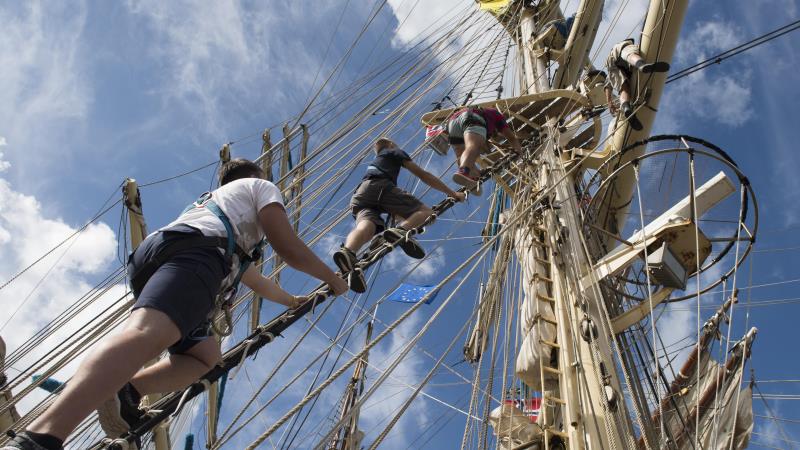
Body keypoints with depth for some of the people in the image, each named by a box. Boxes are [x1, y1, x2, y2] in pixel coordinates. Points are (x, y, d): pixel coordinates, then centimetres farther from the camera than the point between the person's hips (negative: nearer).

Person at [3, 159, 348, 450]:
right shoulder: (260, 187, 27)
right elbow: (290, 250, 15)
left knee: (206, 356, 14)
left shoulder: (211, 201, 47)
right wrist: (332, 278, 31)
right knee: (146, 334, -31)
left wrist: (293, 302, 64)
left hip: (149, 259, 9)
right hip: (193, 251, -9)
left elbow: (249, 275, 54)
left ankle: (126, 390, -12)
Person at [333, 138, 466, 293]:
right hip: (380, 186, -5)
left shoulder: (374, 162, 47)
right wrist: (453, 194, 22)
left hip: (359, 196, 5)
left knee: (364, 226, -26)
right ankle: (400, 230, -40)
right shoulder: (395, 152, 28)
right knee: (426, 212, -5)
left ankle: (347, 252, -63)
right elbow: (423, 175, 19)